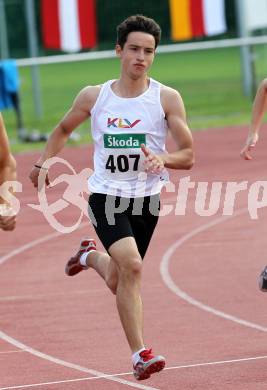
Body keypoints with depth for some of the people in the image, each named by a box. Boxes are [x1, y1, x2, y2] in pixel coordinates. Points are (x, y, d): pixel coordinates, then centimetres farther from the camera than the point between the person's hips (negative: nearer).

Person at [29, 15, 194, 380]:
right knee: (131, 265, -24)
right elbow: (63, 129, 19)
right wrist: (43, 163, 9)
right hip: (106, 195, -1)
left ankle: (90, 255, 48)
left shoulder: (167, 99, -5)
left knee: (118, 282, 11)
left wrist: (162, 159, -24)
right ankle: (140, 354, -20)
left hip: (146, 198, 1)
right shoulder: (94, 97, 0)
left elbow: (188, 156, -5)